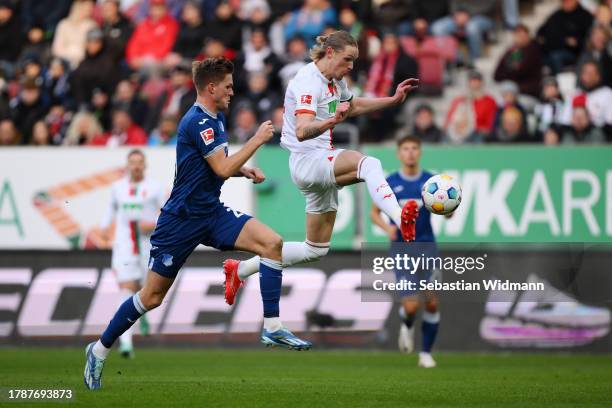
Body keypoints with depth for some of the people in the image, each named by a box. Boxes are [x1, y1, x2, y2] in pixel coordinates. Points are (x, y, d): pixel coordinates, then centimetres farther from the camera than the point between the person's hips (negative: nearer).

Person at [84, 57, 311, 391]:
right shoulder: (198, 121, -19)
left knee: (272, 242, -13)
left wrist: (245, 170, 7)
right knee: (152, 297, -1)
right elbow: (223, 169, -23)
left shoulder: (216, 118, 11)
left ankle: (272, 328, -12)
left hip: (211, 213, 8)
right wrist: (257, 140, -14)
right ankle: (100, 350, 18)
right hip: (182, 220, -8)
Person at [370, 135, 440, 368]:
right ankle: (407, 327, 24)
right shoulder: (389, 183, 0)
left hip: (427, 247, 2)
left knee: (432, 303, -3)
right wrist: (388, 227, -11)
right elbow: (374, 213, 9)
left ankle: (426, 353, 13)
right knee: (411, 305, -12)